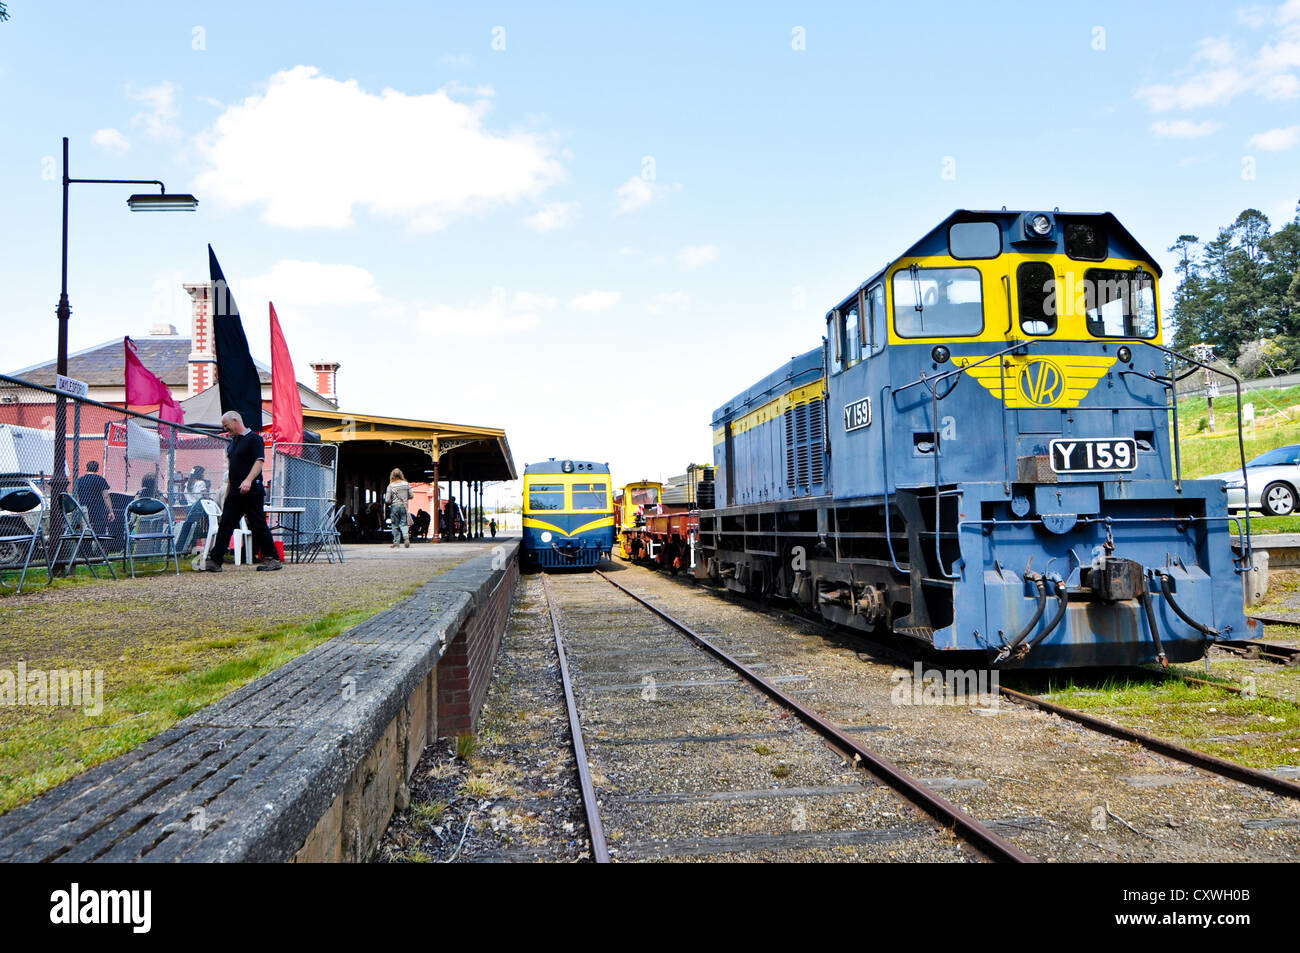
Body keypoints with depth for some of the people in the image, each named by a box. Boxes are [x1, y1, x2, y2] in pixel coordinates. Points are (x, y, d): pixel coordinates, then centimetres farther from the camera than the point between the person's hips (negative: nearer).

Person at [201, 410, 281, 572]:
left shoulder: (254, 438, -6)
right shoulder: (232, 442, 20)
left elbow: (260, 461, -17)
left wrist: (248, 480, -31)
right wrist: (227, 494, 21)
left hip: (252, 491, -8)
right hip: (235, 492, 8)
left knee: (258, 526, -4)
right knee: (225, 526, 3)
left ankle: (273, 559, 5)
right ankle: (214, 561, 3)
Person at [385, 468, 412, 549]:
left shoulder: (391, 485, -7)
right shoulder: (406, 484, 1)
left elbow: (387, 500, -8)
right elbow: (411, 496, 5)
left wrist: (390, 502, 13)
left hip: (394, 506, -2)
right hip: (404, 506, 2)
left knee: (395, 525, 7)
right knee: (403, 523, 7)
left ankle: (396, 543, 10)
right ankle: (406, 536, -19)